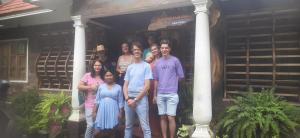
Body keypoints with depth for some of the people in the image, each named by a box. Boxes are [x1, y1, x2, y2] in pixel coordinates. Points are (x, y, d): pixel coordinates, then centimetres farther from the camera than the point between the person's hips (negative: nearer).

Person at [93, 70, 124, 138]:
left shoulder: (118, 87, 4)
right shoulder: (101, 86, 7)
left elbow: (120, 102, 3)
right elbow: (97, 100, 7)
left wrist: (120, 112, -1)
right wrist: (94, 111, 3)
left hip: (113, 111, 0)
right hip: (102, 111, 1)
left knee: (112, 130, 6)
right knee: (98, 130, -3)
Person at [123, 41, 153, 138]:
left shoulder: (146, 66, -2)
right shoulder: (129, 67, 13)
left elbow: (147, 86, -8)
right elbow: (125, 86, 12)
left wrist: (135, 99, -11)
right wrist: (127, 99, -5)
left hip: (141, 99, -5)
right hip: (129, 99, 5)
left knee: (145, 127, -4)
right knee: (128, 126, 14)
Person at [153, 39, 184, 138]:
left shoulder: (175, 60, 0)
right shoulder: (157, 62, 11)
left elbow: (180, 76, 5)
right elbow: (156, 80, 13)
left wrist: (172, 82, 9)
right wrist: (154, 94, 11)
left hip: (172, 94, -3)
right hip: (160, 94, 4)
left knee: (170, 118, -4)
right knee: (163, 117, 10)